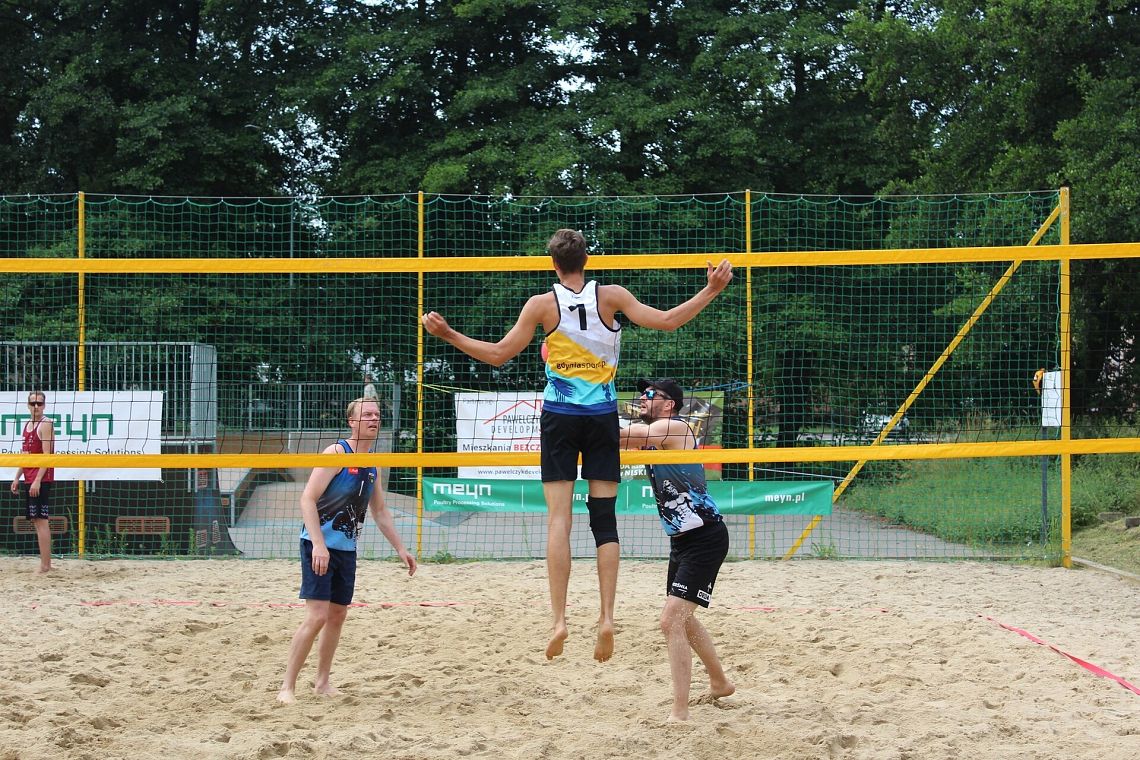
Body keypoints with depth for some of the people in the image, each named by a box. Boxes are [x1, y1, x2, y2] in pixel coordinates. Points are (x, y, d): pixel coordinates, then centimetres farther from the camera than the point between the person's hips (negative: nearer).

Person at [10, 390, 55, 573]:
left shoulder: (46, 424, -10)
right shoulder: (28, 425, 17)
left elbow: (47, 455, -17)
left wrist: (38, 480, -22)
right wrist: (17, 477, 17)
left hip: (41, 479, -9)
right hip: (29, 479, 9)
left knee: (41, 520, -11)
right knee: (36, 521, 10)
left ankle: (45, 565, -12)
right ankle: (45, 563, 14)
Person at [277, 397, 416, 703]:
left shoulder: (371, 465, 12)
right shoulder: (337, 453, -12)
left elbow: (380, 512, 24)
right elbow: (308, 499, -18)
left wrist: (400, 549, 19)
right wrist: (319, 545, -26)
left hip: (347, 548, 8)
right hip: (319, 544, -8)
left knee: (338, 615, 11)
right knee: (317, 616, -14)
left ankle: (322, 682, 22)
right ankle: (287, 687, -7)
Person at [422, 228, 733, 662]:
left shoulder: (542, 304, -3)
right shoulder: (611, 296, -2)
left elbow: (498, 354, -1)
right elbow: (666, 322, -2)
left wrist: (447, 334, 6)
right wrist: (711, 291, 3)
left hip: (560, 415, -1)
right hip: (603, 415, 1)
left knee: (559, 516, -3)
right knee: (604, 517, 3)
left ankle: (559, 619, -13)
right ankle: (606, 618, -6)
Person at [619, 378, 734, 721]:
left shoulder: (675, 428, -15)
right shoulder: (649, 435, 13)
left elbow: (619, 436, -25)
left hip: (705, 538, -10)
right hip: (682, 539, 10)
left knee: (672, 620, -17)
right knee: (683, 618, 24)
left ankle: (679, 713, -18)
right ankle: (720, 683, 44)